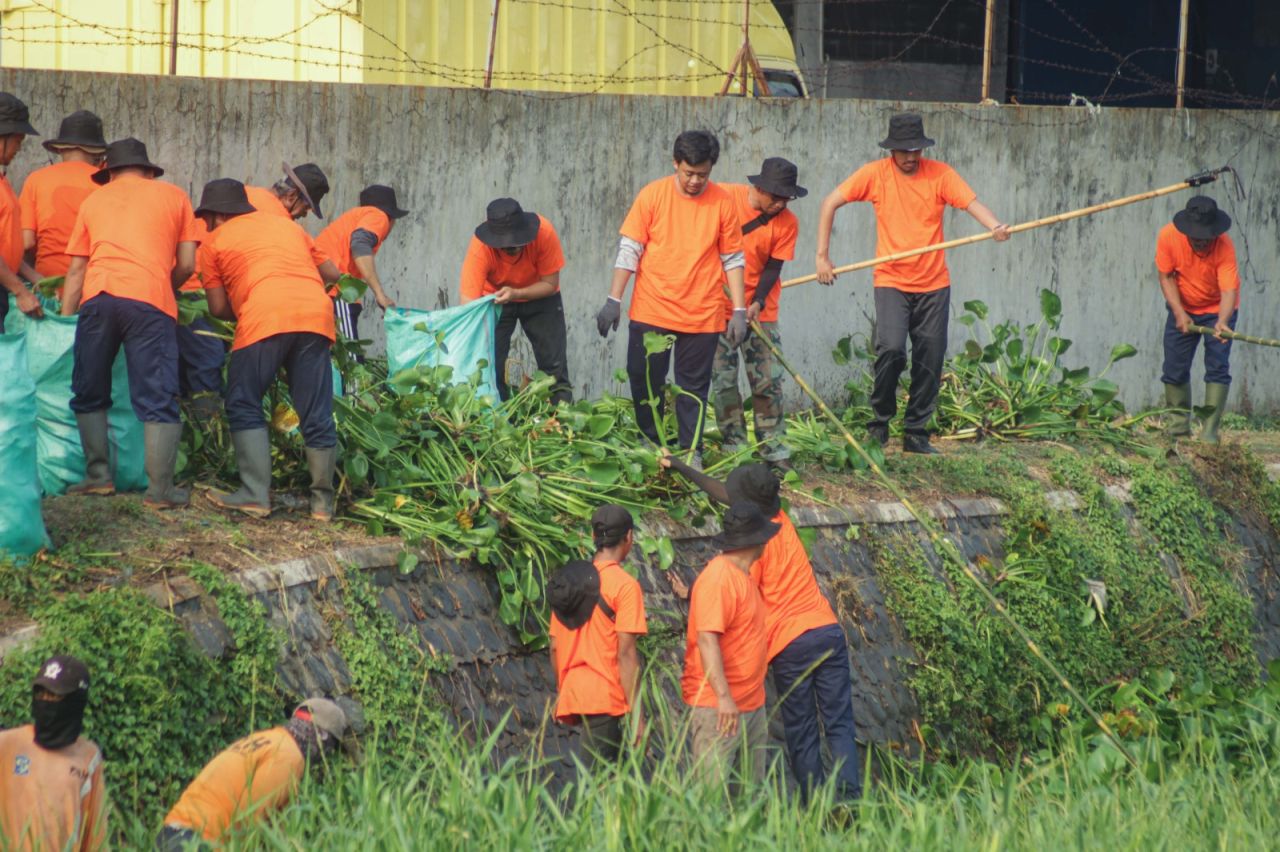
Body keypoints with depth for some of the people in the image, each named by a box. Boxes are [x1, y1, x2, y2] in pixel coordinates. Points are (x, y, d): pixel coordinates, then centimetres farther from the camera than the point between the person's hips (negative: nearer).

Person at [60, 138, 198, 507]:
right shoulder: (173, 196, 21)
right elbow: (187, 264, 16)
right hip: (151, 298, -2)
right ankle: (160, 488, -6)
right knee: (157, 400, -1)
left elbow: (76, 269, 20)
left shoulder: (94, 200, 25)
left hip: (97, 297, 2)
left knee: (89, 394, 16)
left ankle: (98, 475, 14)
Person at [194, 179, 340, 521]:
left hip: (265, 317, -4)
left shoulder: (217, 240, 16)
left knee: (244, 407, 5)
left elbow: (218, 307, 12)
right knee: (316, 415, 8)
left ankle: (256, 495, -6)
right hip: (317, 315, 4)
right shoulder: (288, 225, 30)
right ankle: (323, 502, 11)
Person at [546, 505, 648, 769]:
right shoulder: (625, 585, -8)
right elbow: (626, 654, -13)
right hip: (604, 699, -7)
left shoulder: (569, 581, 13)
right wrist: (637, 716, -11)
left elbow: (554, 647, 15)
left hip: (572, 696, 7)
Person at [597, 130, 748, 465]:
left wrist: (739, 311, 0)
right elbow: (629, 249, -1)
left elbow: (733, 259, 4)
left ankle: (691, 453, 12)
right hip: (651, 311, 0)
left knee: (693, 389, 5)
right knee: (645, 384, 6)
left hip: (702, 316, 0)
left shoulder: (722, 203, -2)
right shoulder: (652, 195, -3)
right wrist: (614, 300, -5)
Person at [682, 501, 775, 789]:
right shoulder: (718, 578, -16)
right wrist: (723, 697, -28)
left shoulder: (743, 576, 15)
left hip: (752, 704, 10)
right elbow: (707, 640, -22)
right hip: (718, 707, -10)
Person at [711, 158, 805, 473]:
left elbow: (773, 267, -5)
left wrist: (757, 302, -20)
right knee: (724, 380, -1)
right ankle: (735, 450, 5)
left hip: (760, 309, 1)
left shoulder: (787, 223, -7)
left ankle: (774, 451, 5)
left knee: (768, 381, -1)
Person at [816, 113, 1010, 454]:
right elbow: (831, 204, 1)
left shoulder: (940, 174, -1)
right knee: (891, 349, -20)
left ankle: (916, 433, 19)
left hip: (933, 285, 2)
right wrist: (822, 256, -7)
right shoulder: (875, 174, -3)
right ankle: (880, 421, 1)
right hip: (891, 282, -2)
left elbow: (971, 202, -15)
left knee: (930, 361, 4)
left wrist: (995, 226, -36)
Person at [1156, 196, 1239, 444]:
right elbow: (1166, 276, -13)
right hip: (1182, 307, 3)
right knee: (1174, 369, 4)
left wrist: (1222, 322, -54)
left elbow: (1229, 290, -36)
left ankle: (1209, 431, -12)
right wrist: (1179, 313, -23)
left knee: (1218, 368, -13)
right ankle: (1180, 424, 20)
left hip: (1217, 309, -3)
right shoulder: (1169, 236, -23)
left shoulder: (1224, 246, -31)